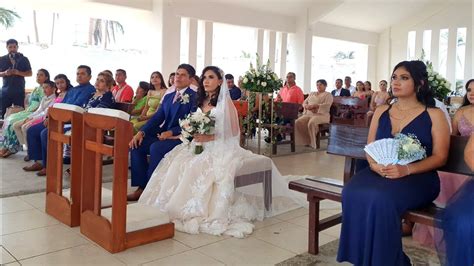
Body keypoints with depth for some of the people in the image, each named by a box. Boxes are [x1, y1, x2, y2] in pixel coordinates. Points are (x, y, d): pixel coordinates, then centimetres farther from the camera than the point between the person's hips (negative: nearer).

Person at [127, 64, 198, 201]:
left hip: (182, 137, -7)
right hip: (164, 134, 7)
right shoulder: (168, 97, 19)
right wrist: (141, 132, -5)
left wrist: (171, 132, -23)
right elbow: (157, 118, 11)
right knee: (137, 145, -13)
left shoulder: (194, 97, -5)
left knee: (156, 148, -31)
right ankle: (141, 187, -10)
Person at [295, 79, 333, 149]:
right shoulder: (311, 94, 27)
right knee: (298, 122, -23)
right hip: (309, 114, 6)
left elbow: (327, 105, -10)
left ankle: (313, 143, -26)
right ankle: (305, 141, -17)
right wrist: (307, 106, -4)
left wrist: (314, 106, -18)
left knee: (311, 123, -37)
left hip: (321, 114, -6)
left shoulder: (328, 95, 8)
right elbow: (304, 103, 21)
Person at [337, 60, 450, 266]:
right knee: (353, 194, -31)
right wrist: (375, 164, -11)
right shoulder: (381, 111, 19)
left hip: (417, 178, -3)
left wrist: (406, 169, -18)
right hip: (380, 173, 4)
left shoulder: (433, 115, 6)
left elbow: (440, 157, -1)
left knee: (381, 199, -36)